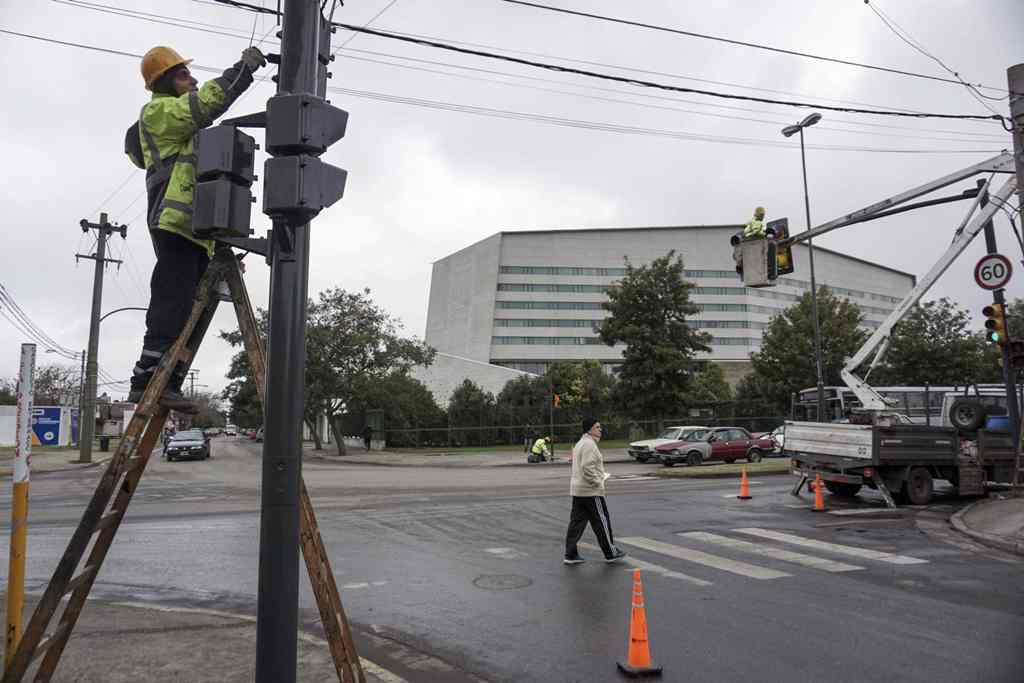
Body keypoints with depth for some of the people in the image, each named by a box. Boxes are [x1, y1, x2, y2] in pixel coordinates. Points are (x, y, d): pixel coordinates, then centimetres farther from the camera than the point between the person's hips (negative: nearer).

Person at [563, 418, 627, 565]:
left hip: (577, 490, 10)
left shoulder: (580, 443, 17)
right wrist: (598, 483, -17)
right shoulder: (589, 444, -16)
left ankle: (571, 555, 10)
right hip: (591, 492, -10)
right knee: (601, 522, 2)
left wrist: (601, 474, 17)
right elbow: (587, 468, -25)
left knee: (576, 522, 9)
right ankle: (611, 554, 12)